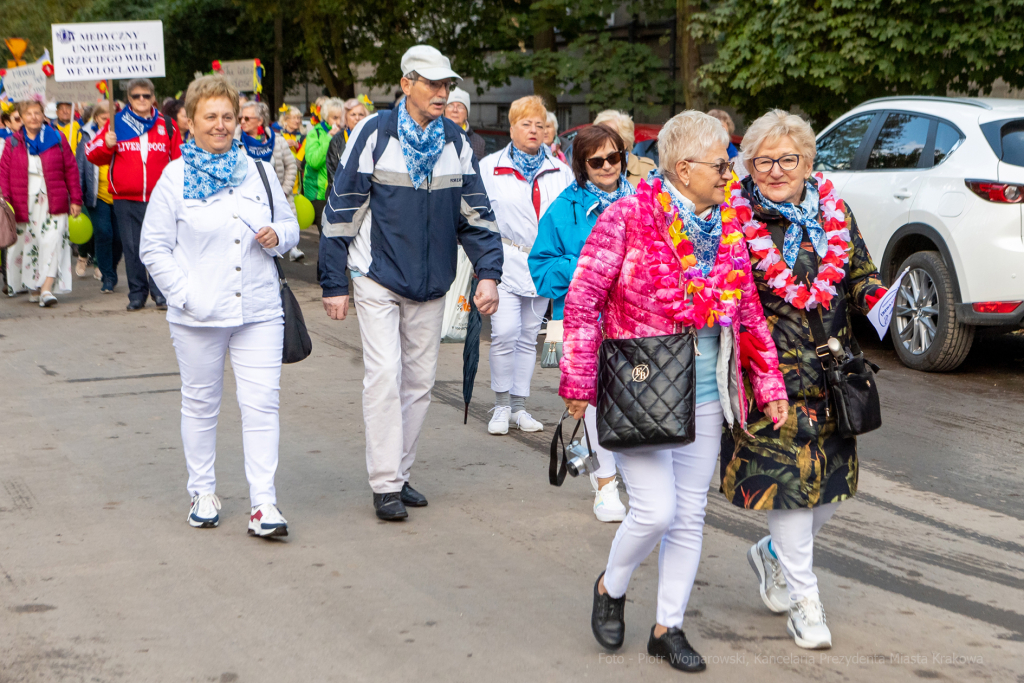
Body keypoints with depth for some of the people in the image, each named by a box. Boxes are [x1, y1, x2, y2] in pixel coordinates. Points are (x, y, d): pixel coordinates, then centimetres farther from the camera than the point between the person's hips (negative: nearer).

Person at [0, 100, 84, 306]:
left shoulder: (57, 138, 6)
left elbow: (71, 169, 7)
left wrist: (75, 199, 3)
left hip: (53, 202, -1)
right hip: (24, 203, 1)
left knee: (52, 241, -14)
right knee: (27, 244, 4)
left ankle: (47, 289, -20)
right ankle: (33, 289, 16)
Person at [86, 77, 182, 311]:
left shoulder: (166, 125, 8)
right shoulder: (116, 123, 7)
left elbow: (179, 160, 12)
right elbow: (93, 155, 10)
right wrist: (106, 144, -10)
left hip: (159, 200, -1)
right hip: (126, 199, 1)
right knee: (132, 247, 4)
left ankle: (161, 293, 2)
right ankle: (137, 294, 14)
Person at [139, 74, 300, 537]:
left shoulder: (257, 171, 10)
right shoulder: (175, 178, -1)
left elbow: (290, 225, 18)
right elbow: (153, 248, -2)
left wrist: (277, 237, -5)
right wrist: (184, 293, -12)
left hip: (258, 312, 2)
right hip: (198, 316, -2)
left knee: (262, 403, -7)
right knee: (200, 404, 10)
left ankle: (263, 503, -6)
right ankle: (203, 493, 26)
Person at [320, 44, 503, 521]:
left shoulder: (456, 142, 5)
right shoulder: (373, 134, -8)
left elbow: (476, 213, 8)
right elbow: (341, 210, -5)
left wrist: (488, 273, -5)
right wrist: (334, 283, -7)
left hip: (431, 285, 5)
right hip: (377, 280, -5)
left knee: (420, 380, 9)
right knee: (385, 374, -12)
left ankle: (401, 474, 22)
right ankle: (385, 485, -5)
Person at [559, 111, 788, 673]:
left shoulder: (727, 230, 6)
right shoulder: (628, 217, -12)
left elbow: (749, 313, 13)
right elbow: (582, 300, -12)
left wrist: (769, 384, 8)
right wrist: (579, 383, -14)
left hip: (705, 397, 6)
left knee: (690, 517, 10)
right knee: (656, 509, -10)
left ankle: (669, 627, 25)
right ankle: (611, 588, 20)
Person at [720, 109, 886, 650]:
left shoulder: (833, 211, 8)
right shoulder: (735, 218, -5)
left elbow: (861, 274, 13)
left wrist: (881, 301, -6)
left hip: (831, 372, 5)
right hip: (770, 373, -5)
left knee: (832, 480, 9)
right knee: (786, 477, -5)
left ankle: (774, 554, 36)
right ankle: (804, 598, 11)